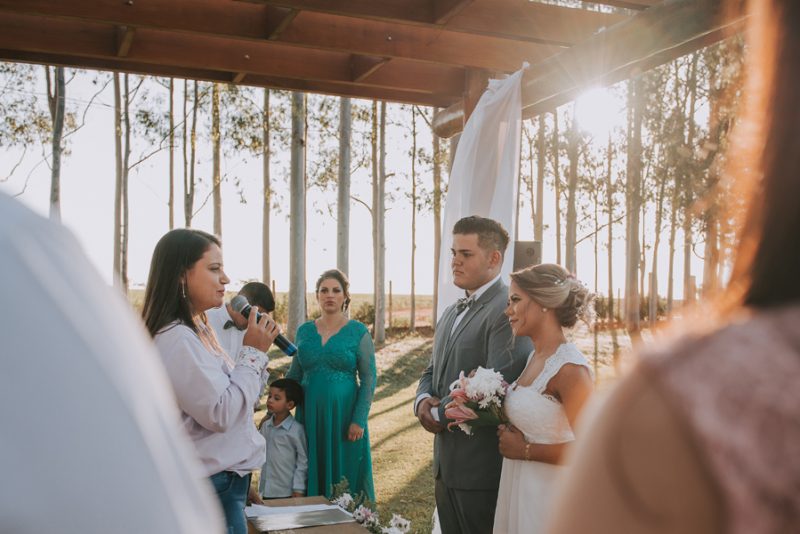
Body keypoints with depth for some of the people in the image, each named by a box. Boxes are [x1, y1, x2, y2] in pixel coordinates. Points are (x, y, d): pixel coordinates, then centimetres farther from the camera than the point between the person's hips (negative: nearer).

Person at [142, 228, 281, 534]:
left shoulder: (198, 331, 11)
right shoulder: (176, 339, -20)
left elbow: (229, 394, 15)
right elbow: (220, 414, -24)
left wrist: (258, 352, 2)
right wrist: (253, 352, -16)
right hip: (212, 488, -10)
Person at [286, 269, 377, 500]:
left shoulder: (358, 332, -3)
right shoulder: (304, 331, 7)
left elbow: (368, 380, -5)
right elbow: (294, 374, 14)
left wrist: (359, 420, -12)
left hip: (344, 416, -3)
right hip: (309, 415, 3)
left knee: (344, 476, 3)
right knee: (313, 475, 9)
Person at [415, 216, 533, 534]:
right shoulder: (452, 313, 16)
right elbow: (432, 372, 19)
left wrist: (439, 413, -13)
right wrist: (423, 400, -4)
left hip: (483, 469, -8)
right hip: (446, 465, 8)